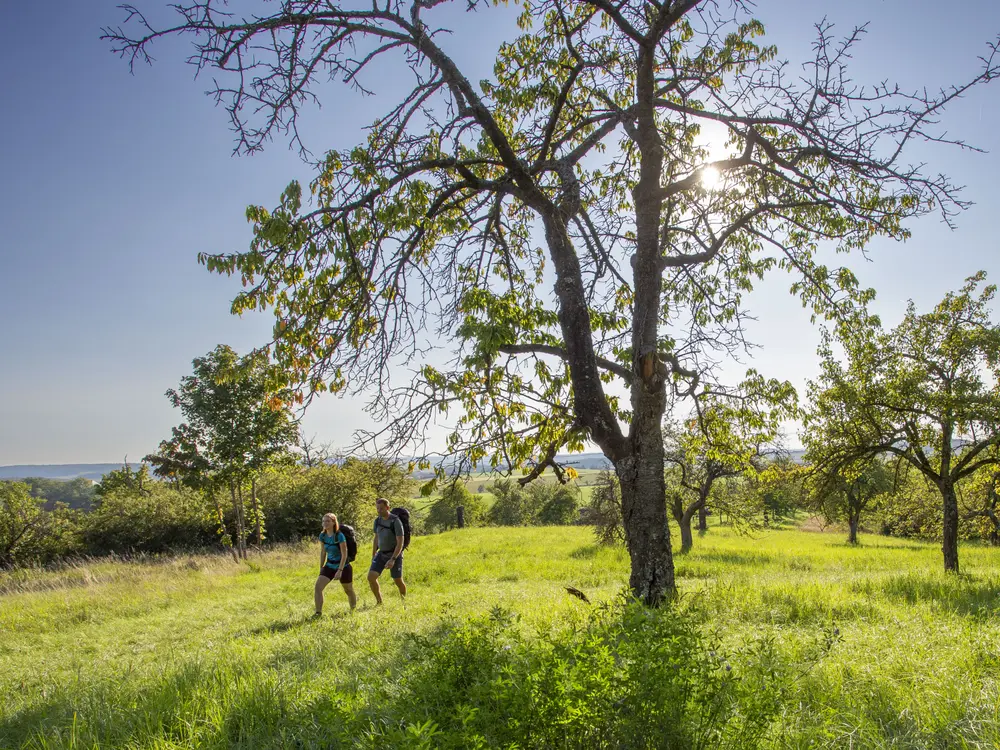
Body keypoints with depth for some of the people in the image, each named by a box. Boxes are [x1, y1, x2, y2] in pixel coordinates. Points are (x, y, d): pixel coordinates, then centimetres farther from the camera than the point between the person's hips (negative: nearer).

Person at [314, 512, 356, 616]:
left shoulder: (339, 536, -21)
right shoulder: (322, 536, -5)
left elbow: (344, 555, -20)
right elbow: (323, 552, 9)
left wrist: (340, 571, -25)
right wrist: (321, 568, 11)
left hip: (343, 566, -5)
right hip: (329, 566, 5)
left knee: (348, 591, 12)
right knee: (318, 586, -16)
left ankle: (353, 610, 37)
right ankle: (318, 612, -11)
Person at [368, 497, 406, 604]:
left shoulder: (396, 522, -19)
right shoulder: (377, 520, 1)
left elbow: (400, 543, -22)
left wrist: (392, 559, -30)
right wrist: (373, 556, 17)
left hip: (395, 554, -5)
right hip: (381, 554, 5)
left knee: (398, 581, 4)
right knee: (371, 577, -10)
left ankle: (404, 601, 30)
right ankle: (379, 602, 5)